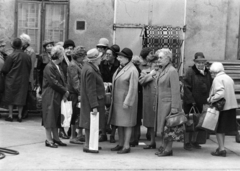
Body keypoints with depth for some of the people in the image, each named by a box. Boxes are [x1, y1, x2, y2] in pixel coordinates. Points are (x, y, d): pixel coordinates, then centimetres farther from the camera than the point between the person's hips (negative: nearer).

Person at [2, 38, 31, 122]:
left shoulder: (11, 56, -16)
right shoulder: (27, 56, -6)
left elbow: (4, 70, -11)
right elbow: (30, 69, 5)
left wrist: (6, 75, 10)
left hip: (11, 80, -3)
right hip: (23, 80, 3)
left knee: (10, 97, 9)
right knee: (21, 98, 11)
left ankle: (10, 115, 8)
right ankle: (20, 116, 11)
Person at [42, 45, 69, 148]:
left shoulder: (58, 67, 12)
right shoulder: (49, 67, -15)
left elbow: (62, 81, 12)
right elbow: (54, 82, -19)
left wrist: (65, 91, -4)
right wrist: (65, 91, -12)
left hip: (58, 96, 9)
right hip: (50, 96, -9)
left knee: (56, 118, 13)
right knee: (49, 118, -1)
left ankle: (55, 138, 21)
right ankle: (49, 140, 5)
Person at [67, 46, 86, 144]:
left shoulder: (80, 64, 15)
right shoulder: (73, 65, -12)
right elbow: (75, 81, -18)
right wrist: (79, 93, -22)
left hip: (80, 93, 8)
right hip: (75, 94, -8)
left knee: (81, 114, 11)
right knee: (75, 115, -2)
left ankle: (80, 134, 20)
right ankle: (73, 137, 5)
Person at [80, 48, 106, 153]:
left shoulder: (88, 67, 7)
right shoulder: (90, 71, -24)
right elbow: (91, 90, -24)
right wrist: (94, 106, -23)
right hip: (92, 101, -10)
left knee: (90, 124, 16)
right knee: (91, 124, -1)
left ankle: (89, 143, 26)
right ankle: (88, 145, 6)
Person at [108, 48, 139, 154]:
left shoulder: (132, 71, -16)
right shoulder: (120, 68, 10)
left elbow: (133, 88, -19)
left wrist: (127, 102, -21)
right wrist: (113, 98, 15)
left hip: (126, 100, -9)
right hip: (117, 100, 9)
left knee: (126, 123, -3)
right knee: (119, 123, 13)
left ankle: (126, 146, 2)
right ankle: (120, 144, 23)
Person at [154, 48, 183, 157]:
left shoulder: (172, 71, -14)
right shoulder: (162, 71, 13)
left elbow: (175, 91, -18)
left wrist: (174, 108, -21)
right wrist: (156, 103, 16)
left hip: (169, 103, -9)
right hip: (162, 103, 9)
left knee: (168, 127, -4)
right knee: (162, 126, 11)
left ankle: (168, 149, 4)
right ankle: (165, 147, 18)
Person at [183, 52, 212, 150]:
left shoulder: (207, 73, 9)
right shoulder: (190, 72, -9)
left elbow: (210, 87, 15)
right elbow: (186, 87, -14)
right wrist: (191, 100, -18)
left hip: (200, 102, 6)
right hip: (189, 102, -6)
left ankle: (194, 141, 25)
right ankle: (187, 142, 8)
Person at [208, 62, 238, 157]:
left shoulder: (217, 79, -12)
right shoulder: (229, 78, 15)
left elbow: (220, 93, -25)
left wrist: (211, 99, -15)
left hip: (221, 107, -8)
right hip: (231, 106, 9)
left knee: (218, 129, 0)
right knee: (223, 129, 19)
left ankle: (222, 149, -2)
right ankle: (221, 147, 26)